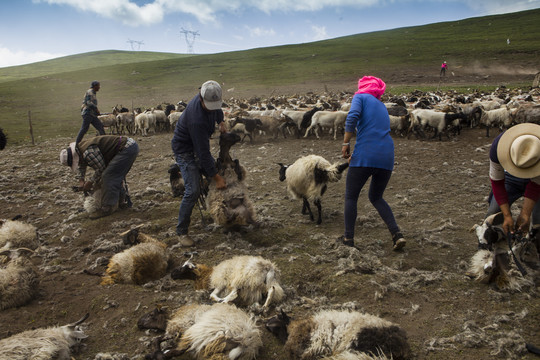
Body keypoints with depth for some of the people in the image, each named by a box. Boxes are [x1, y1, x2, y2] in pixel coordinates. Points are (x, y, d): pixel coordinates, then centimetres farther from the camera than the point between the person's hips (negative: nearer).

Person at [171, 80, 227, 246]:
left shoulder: (209, 99, -12)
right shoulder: (197, 119, -37)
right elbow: (203, 152, -33)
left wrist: (221, 122, 14)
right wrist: (216, 177, -28)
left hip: (199, 144, 9)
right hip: (185, 149, -9)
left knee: (217, 172, 9)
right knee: (193, 190, -18)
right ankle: (181, 231, -5)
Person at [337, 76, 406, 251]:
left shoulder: (360, 97, 7)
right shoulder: (382, 107, 26)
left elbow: (352, 117, -14)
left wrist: (346, 143, -12)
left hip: (365, 157, -6)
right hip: (387, 158, 6)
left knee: (351, 197, 12)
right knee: (376, 198, 22)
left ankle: (348, 237, 18)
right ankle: (397, 234, 8)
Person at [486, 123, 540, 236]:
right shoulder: (498, 146, -36)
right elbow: (497, 182, -25)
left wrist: (525, 215, -32)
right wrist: (507, 216, -29)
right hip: (512, 177, 1)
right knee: (493, 214, -6)